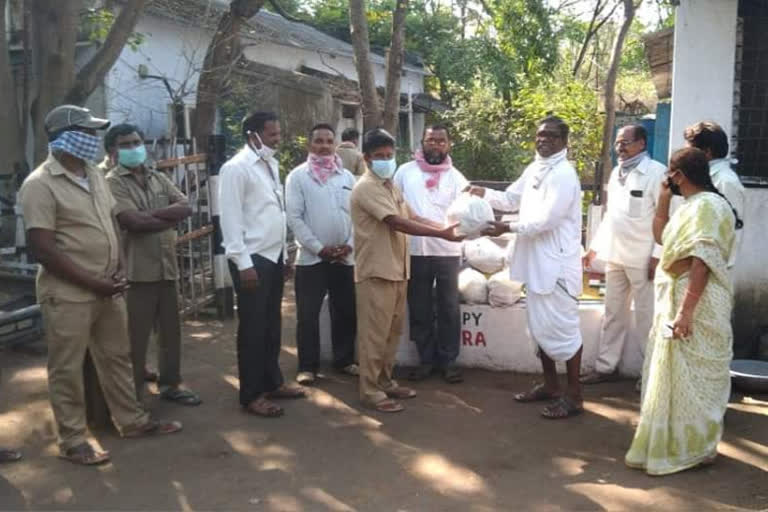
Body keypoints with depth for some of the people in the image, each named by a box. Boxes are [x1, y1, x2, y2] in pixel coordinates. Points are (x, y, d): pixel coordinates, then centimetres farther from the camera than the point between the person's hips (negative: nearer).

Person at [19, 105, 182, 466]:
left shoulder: (94, 175, 9)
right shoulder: (40, 185, -15)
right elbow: (42, 250, -19)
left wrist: (116, 272, 2)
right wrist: (94, 283, -18)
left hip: (108, 290, 8)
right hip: (68, 295, -7)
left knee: (117, 358, 17)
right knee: (67, 369, 5)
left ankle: (132, 421, 31)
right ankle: (73, 440, 18)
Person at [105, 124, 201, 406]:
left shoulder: (159, 179, 13)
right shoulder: (112, 183, -7)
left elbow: (186, 207, -1)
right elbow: (134, 222, -20)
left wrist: (152, 214, -15)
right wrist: (171, 218, -8)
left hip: (167, 267, 6)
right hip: (136, 271, -6)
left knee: (171, 330, 15)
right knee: (136, 337, 3)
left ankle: (170, 384, 31)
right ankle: (133, 395, 17)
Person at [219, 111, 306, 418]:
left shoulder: (271, 165, 12)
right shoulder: (236, 168, -11)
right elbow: (230, 218, -15)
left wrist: (283, 255, 14)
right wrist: (243, 263, -18)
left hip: (274, 256, 8)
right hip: (253, 259, -8)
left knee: (272, 325, 16)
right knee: (253, 329, 0)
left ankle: (272, 382, 29)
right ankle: (251, 396, 11)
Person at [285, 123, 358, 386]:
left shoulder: (347, 176, 9)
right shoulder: (298, 176, -2)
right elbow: (294, 218, -8)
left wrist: (350, 244, -6)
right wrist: (318, 248, -13)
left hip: (345, 257, 4)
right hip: (311, 257, -3)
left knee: (346, 311, 11)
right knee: (308, 314, 1)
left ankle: (344, 359, 26)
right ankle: (308, 366, 12)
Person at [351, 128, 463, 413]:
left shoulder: (390, 186, 16)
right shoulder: (367, 188, -15)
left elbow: (412, 217, 13)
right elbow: (398, 223, -23)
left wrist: (445, 227, -2)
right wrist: (441, 234, -25)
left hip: (396, 270, 9)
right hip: (375, 272, -9)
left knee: (392, 332, 15)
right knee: (374, 334, -2)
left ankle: (385, 382, 27)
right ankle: (371, 392, 7)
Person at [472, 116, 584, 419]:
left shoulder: (564, 175, -16)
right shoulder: (534, 170, 12)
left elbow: (546, 220, -22)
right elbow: (512, 199, 18)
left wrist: (507, 228, -22)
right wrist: (484, 194, 1)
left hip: (557, 263, -9)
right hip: (537, 262, 9)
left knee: (562, 327, -2)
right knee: (540, 326, 16)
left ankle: (574, 395, 10)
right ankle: (550, 385, 30)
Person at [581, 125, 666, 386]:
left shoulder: (656, 172, -10)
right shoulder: (616, 172, 13)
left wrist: (658, 255, -18)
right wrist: (595, 247, 16)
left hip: (642, 258, -7)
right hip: (614, 255, 7)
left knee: (646, 316, 2)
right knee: (614, 313, 13)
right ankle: (606, 366, 22)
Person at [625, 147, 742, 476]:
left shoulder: (707, 206, -18)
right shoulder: (691, 206, 13)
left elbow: (702, 263, -25)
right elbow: (662, 237, 25)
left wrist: (686, 311, -28)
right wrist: (663, 199, 14)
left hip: (696, 303, -10)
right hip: (677, 298, 10)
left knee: (688, 377, -2)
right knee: (674, 373, 17)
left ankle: (690, 449, 10)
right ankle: (678, 442, 29)